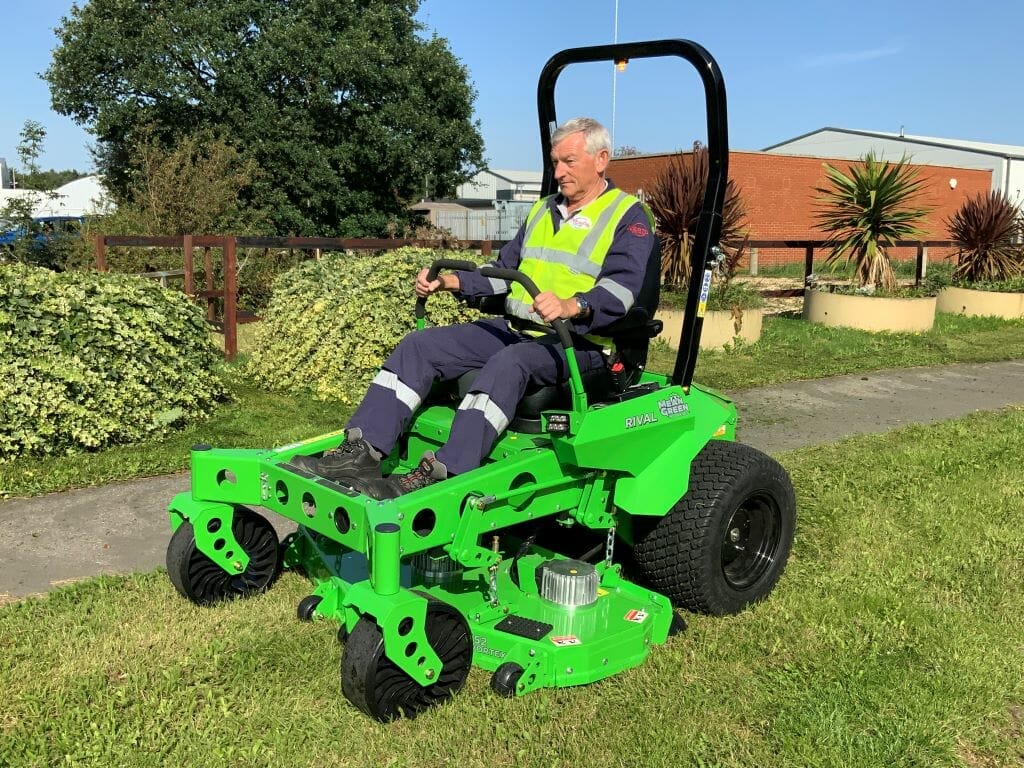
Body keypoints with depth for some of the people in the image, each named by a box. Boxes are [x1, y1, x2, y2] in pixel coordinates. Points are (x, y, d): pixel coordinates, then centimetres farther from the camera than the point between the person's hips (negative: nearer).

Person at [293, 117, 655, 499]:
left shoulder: (630, 217, -1)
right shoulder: (543, 210, 23)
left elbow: (620, 289, -18)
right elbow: (502, 272, 26)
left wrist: (572, 306, -38)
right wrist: (451, 281, 8)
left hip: (578, 341, -7)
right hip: (514, 328, 7)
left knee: (508, 363, -39)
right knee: (419, 345, -9)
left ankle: (441, 475, -44)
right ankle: (362, 452, -19)